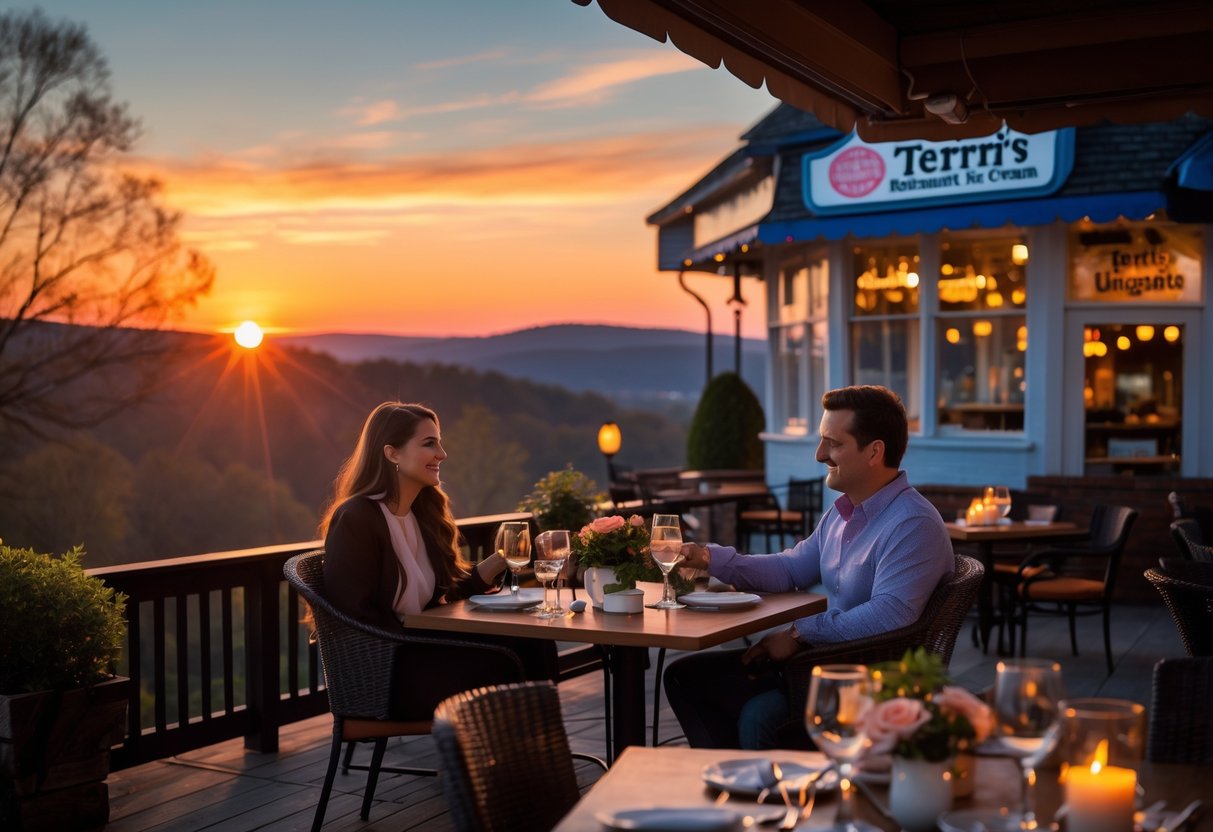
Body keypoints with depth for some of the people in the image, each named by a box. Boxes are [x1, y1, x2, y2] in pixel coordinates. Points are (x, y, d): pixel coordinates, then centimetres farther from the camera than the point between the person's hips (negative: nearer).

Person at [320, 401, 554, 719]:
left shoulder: (423, 513, 12)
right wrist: (423, 645, -18)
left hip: (422, 648, 8)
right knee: (505, 667, -21)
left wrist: (501, 558, 1)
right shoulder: (355, 520, -14)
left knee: (534, 647, -12)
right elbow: (355, 617, -18)